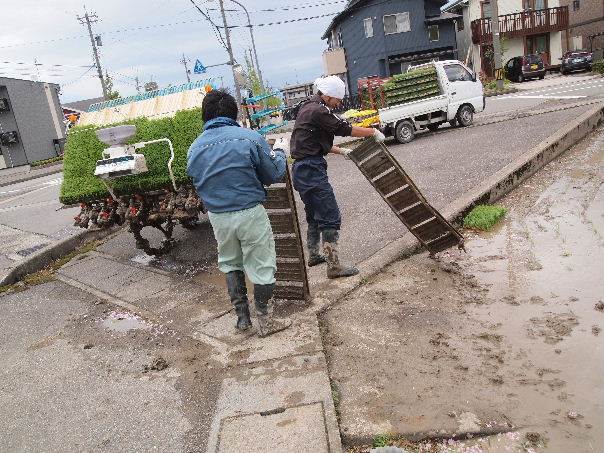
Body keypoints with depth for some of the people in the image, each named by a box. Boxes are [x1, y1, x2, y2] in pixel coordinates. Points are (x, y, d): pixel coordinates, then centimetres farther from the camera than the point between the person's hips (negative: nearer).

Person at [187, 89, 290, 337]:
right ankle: (263, 321, 22)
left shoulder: (195, 148, 1)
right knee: (261, 265, 10)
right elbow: (273, 176, -3)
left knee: (230, 263, 23)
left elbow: (198, 183, 11)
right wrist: (279, 155, 16)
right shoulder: (250, 138, -11)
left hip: (217, 216, 4)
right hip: (249, 213, -4)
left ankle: (242, 316, 31)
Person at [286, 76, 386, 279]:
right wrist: (374, 132, 2)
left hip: (302, 170, 11)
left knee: (314, 215, 22)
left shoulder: (307, 108, 18)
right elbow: (345, 129, -11)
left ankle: (314, 255, 35)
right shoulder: (318, 111, -14)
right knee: (330, 217, -7)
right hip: (312, 170, -11)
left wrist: (341, 151, 26)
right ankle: (334, 266, -5)